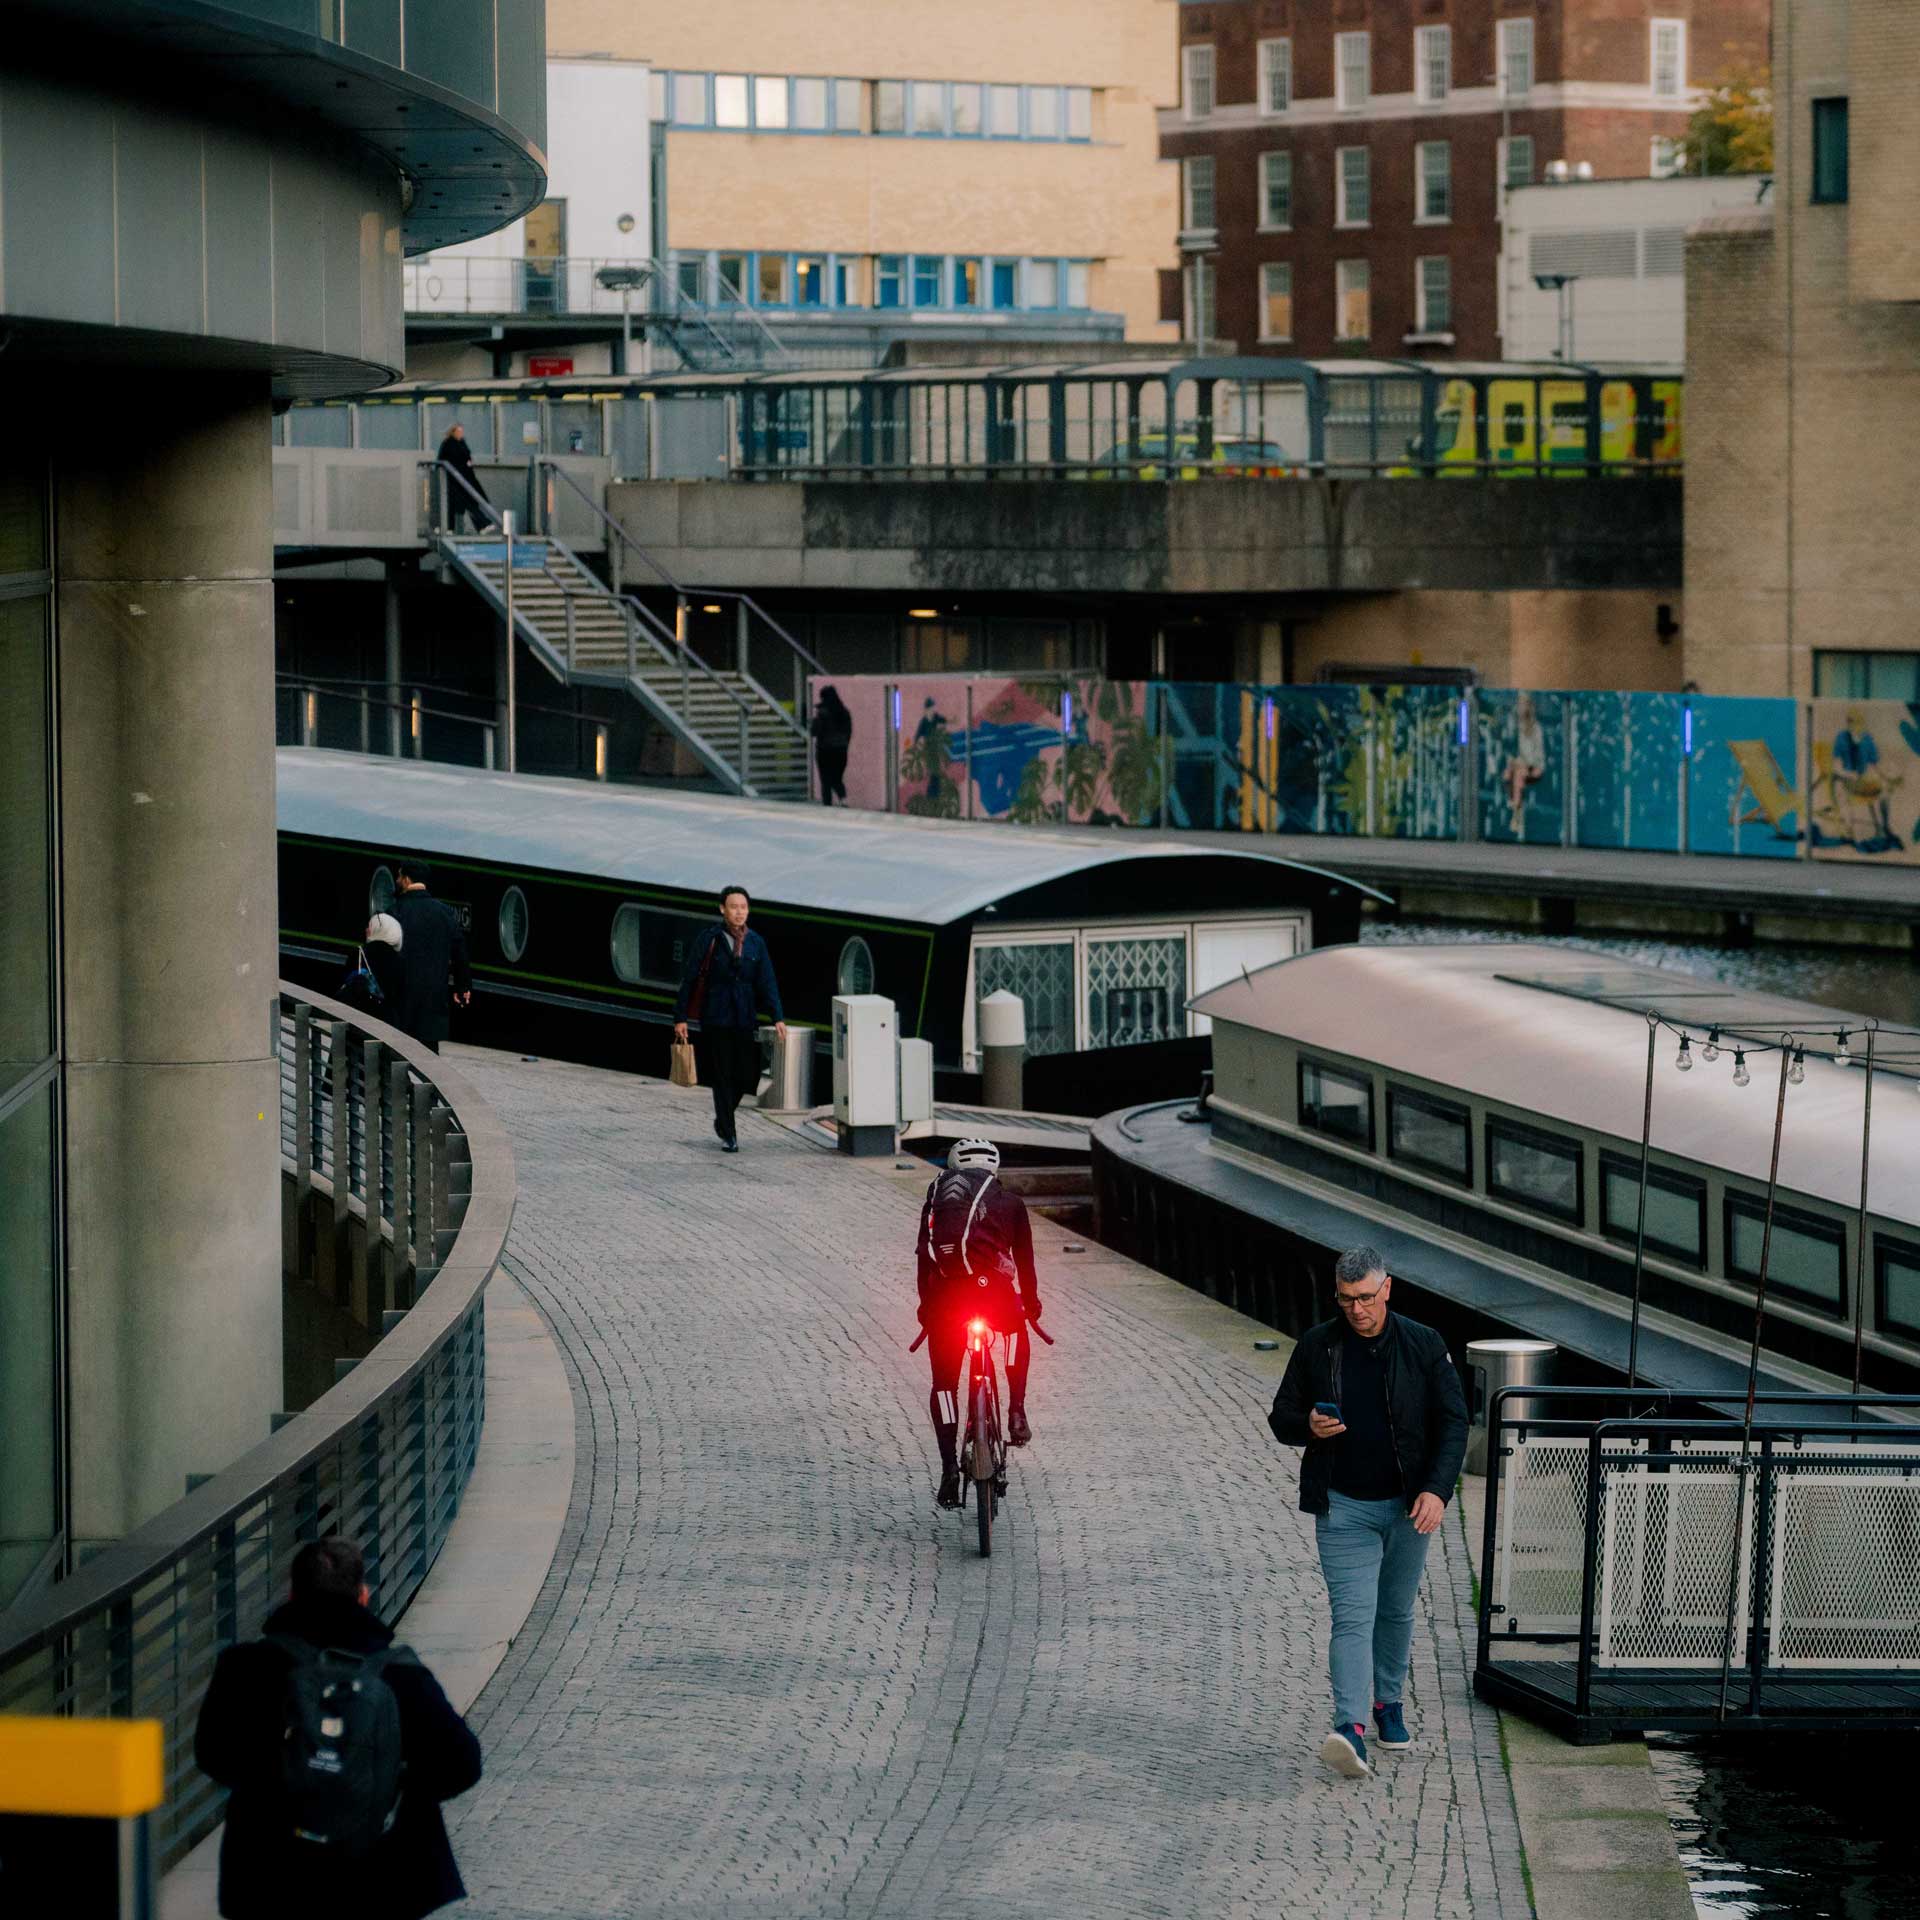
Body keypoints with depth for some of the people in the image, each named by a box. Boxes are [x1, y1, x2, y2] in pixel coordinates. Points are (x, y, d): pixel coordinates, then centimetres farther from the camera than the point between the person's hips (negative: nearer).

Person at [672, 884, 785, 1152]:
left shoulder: (756, 942, 6)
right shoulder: (709, 940, -4)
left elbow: (767, 982, 3)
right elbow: (689, 978, -1)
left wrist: (778, 1017, -8)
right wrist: (680, 1017, -5)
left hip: (745, 1019, 3)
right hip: (716, 1018, -3)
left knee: (747, 1076, 3)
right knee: (723, 1077, -3)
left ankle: (722, 1118, 29)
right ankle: (728, 1135, 4)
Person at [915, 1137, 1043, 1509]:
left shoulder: (936, 1195, 19)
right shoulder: (1010, 1203, 15)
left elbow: (924, 1256, 18)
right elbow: (1024, 1259, 19)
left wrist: (926, 1305, 27)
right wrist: (1031, 1303, 32)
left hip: (945, 1296, 1)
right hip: (994, 1292, -1)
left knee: (944, 1384, 14)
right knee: (1017, 1331, 35)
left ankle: (949, 1470, 3)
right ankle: (1016, 1412, 20)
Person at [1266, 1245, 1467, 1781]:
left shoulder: (1424, 1346, -2)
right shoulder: (1316, 1347, -1)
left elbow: (1453, 1422, -2)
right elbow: (1281, 1418, 7)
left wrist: (1437, 1490, -15)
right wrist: (1308, 1426, -18)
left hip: (1408, 1505, 1)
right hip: (1343, 1507, -1)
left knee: (1396, 1611, 15)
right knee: (1353, 1615, -14)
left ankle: (1389, 1705, 36)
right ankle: (1350, 1729, -26)